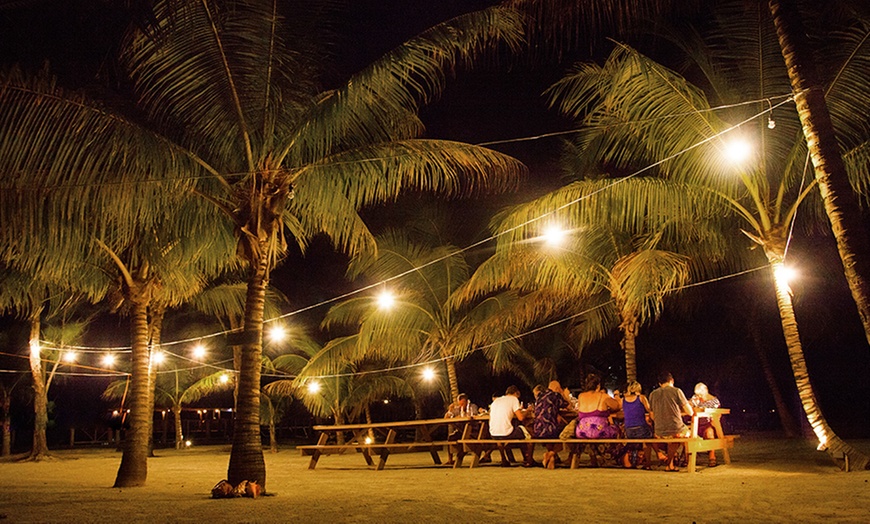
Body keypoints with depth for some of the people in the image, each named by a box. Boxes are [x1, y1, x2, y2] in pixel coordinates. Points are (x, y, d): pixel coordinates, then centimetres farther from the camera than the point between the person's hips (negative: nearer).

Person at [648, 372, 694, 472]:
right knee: (689, 431, 30)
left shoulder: (653, 394, 7)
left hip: (659, 433, 4)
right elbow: (690, 412, 0)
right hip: (676, 431, -4)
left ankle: (670, 464, 30)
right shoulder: (676, 391, -3)